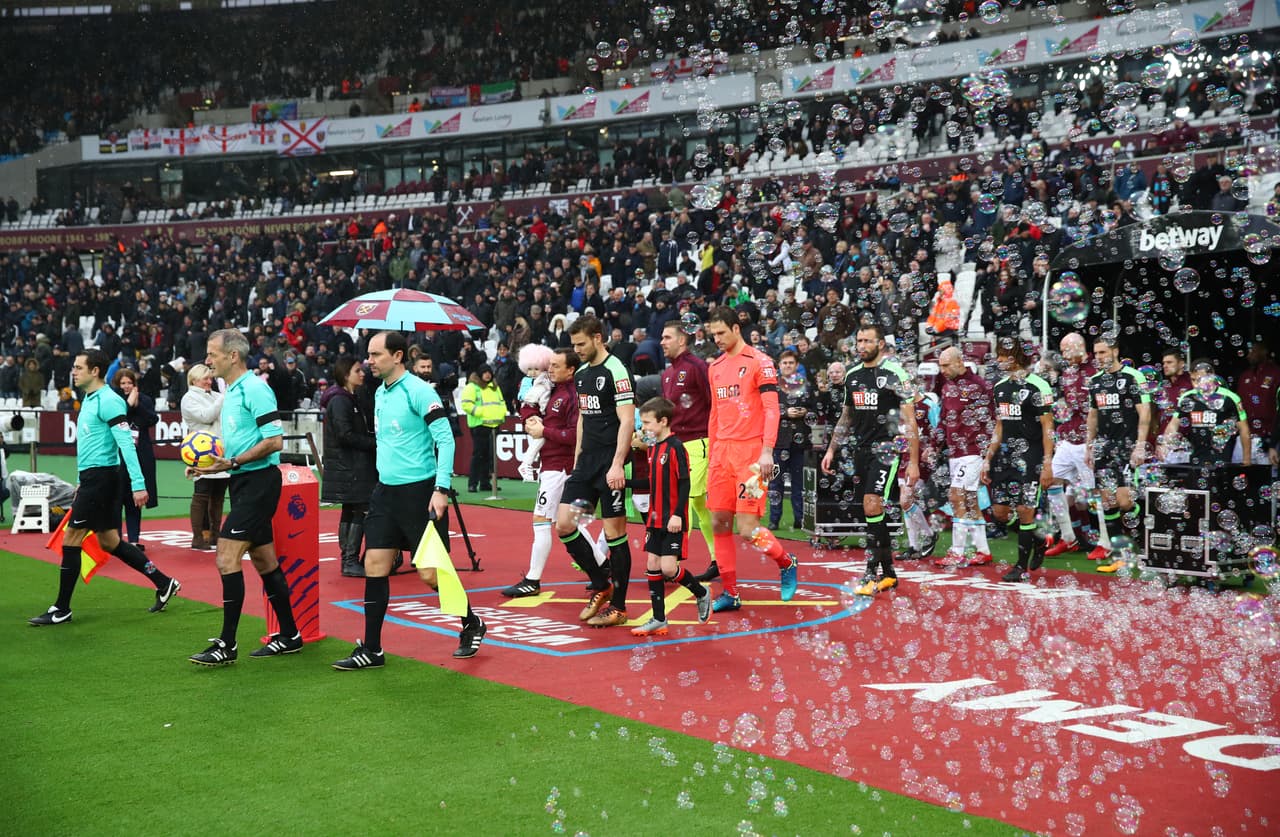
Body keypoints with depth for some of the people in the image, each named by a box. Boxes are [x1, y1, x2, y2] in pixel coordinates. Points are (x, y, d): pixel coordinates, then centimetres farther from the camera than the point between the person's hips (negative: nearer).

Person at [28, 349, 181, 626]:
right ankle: (164, 584, 19)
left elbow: (126, 443, -20)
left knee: (71, 539, -5)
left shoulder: (108, 400, -14)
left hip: (100, 476, -10)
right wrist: (82, 483, 25)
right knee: (109, 541, 12)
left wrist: (138, 484, -25)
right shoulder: (89, 400, 16)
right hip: (92, 478, 10)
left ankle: (61, 610, 3)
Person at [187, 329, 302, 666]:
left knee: (227, 558, -12)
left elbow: (274, 440, -20)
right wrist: (213, 465, 9)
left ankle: (227, 645, -7)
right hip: (244, 484, 10)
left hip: (258, 482, -10)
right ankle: (289, 636, 20)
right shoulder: (231, 392, 16)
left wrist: (233, 463, -20)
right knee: (264, 562, 12)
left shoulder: (254, 388, -14)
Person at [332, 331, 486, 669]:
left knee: (430, 573, -4)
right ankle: (371, 650, 9)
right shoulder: (380, 394, 12)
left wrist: (441, 489, -22)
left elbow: (446, 439, -16)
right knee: (374, 566, 2)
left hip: (420, 491, -7)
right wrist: (384, 481, 19)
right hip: (386, 491, 8)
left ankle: (471, 624, 21)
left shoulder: (418, 391, -12)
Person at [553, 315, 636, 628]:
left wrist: (617, 464, -22)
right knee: (564, 524, 2)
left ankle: (618, 606, 9)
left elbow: (627, 420, -16)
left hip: (610, 463, -8)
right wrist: (577, 459, 19)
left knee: (615, 532, -2)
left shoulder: (616, 371, -11)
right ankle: (601, 584, 18)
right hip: (587, 461, 8)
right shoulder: (581, 374, 14)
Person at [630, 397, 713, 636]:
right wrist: (651, 515, 17)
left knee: (668, 568, -11)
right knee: (652, 566, 6)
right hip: (655, 519, 8)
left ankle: (701, 594, 15)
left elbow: (684, 483, -16)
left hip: (673, 521, -8)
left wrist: (677, 515, -21)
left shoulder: (675, 447, -13)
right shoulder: (653, 447, 12)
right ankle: (659, 620, 13)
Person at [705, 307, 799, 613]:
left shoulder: (759, 361, -5)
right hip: (722, 451, 7)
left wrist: (767, 451, -20)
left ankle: (787, 564, 17)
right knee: (719, 524, 3)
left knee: (747, 528, -10)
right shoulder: (715, 367, 15)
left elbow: (772, 409, -11)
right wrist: (711, 455, 18)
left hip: (751, 451, -7)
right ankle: (730, 593, 13)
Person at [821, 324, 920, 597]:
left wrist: (913, 461, -13)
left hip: (887, 449, -7)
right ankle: (888, 573, 17)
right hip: (861, 449, 7)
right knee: (873, 511, 8)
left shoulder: (894, 373, -7)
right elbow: (846, 416, 23)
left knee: (872, 506, -17)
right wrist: (831, 450, 19)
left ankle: (872, 573, -10)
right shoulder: (852, 375, 12)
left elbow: (910, 420, -9)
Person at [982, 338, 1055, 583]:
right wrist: (988, 459, 15)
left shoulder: (1037, 386, -9)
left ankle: (1022, 567, 7)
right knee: (999, 511, 6)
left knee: (1025, 511, -4)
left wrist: (1047, 464, -14)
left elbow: (1047, 427, -10)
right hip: (1005, 457, 7)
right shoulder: (999, 387, 13)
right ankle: (1037, 541, 28)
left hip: (1030, 457, -7)